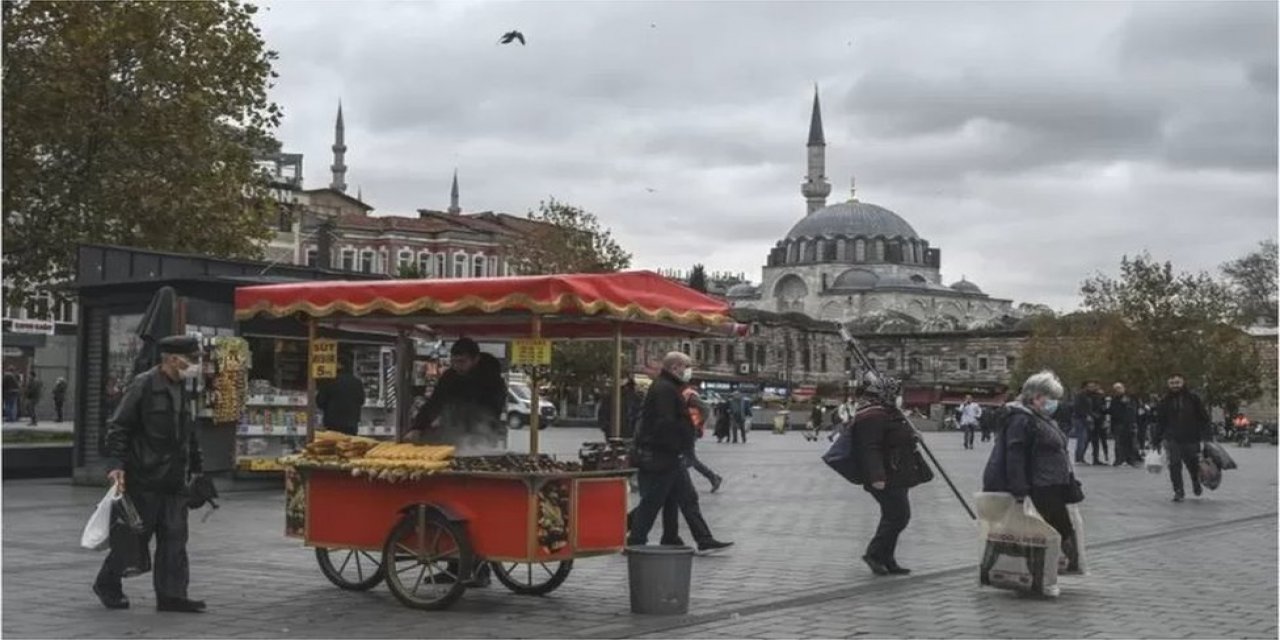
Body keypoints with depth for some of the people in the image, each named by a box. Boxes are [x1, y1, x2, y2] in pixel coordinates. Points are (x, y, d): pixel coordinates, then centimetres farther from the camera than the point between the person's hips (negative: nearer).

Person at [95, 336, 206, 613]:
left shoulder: (181, 390, 13)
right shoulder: (144, 385, -11)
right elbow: (118, 426, -12)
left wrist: (196, 467, 21)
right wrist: (116, 464, -19)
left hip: (174, 481, 7)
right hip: (145, 479, -7)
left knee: (174, 537, 3)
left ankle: (172, 594, 7)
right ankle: (107, 584, 21)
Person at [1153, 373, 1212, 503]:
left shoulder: (1193, 399, 1)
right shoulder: (1166, 401, 6)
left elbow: (1204, 418, 2)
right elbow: (1160, 423, 11)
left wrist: (1207, 437, -7)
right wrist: (1155, 441, 8)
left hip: (1191, 439, -1)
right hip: (1172, 440, 1)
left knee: (1193, 464, 10)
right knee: (1174, 465, -8)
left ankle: (1196, 482, 41)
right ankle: (1178, 492, 1)